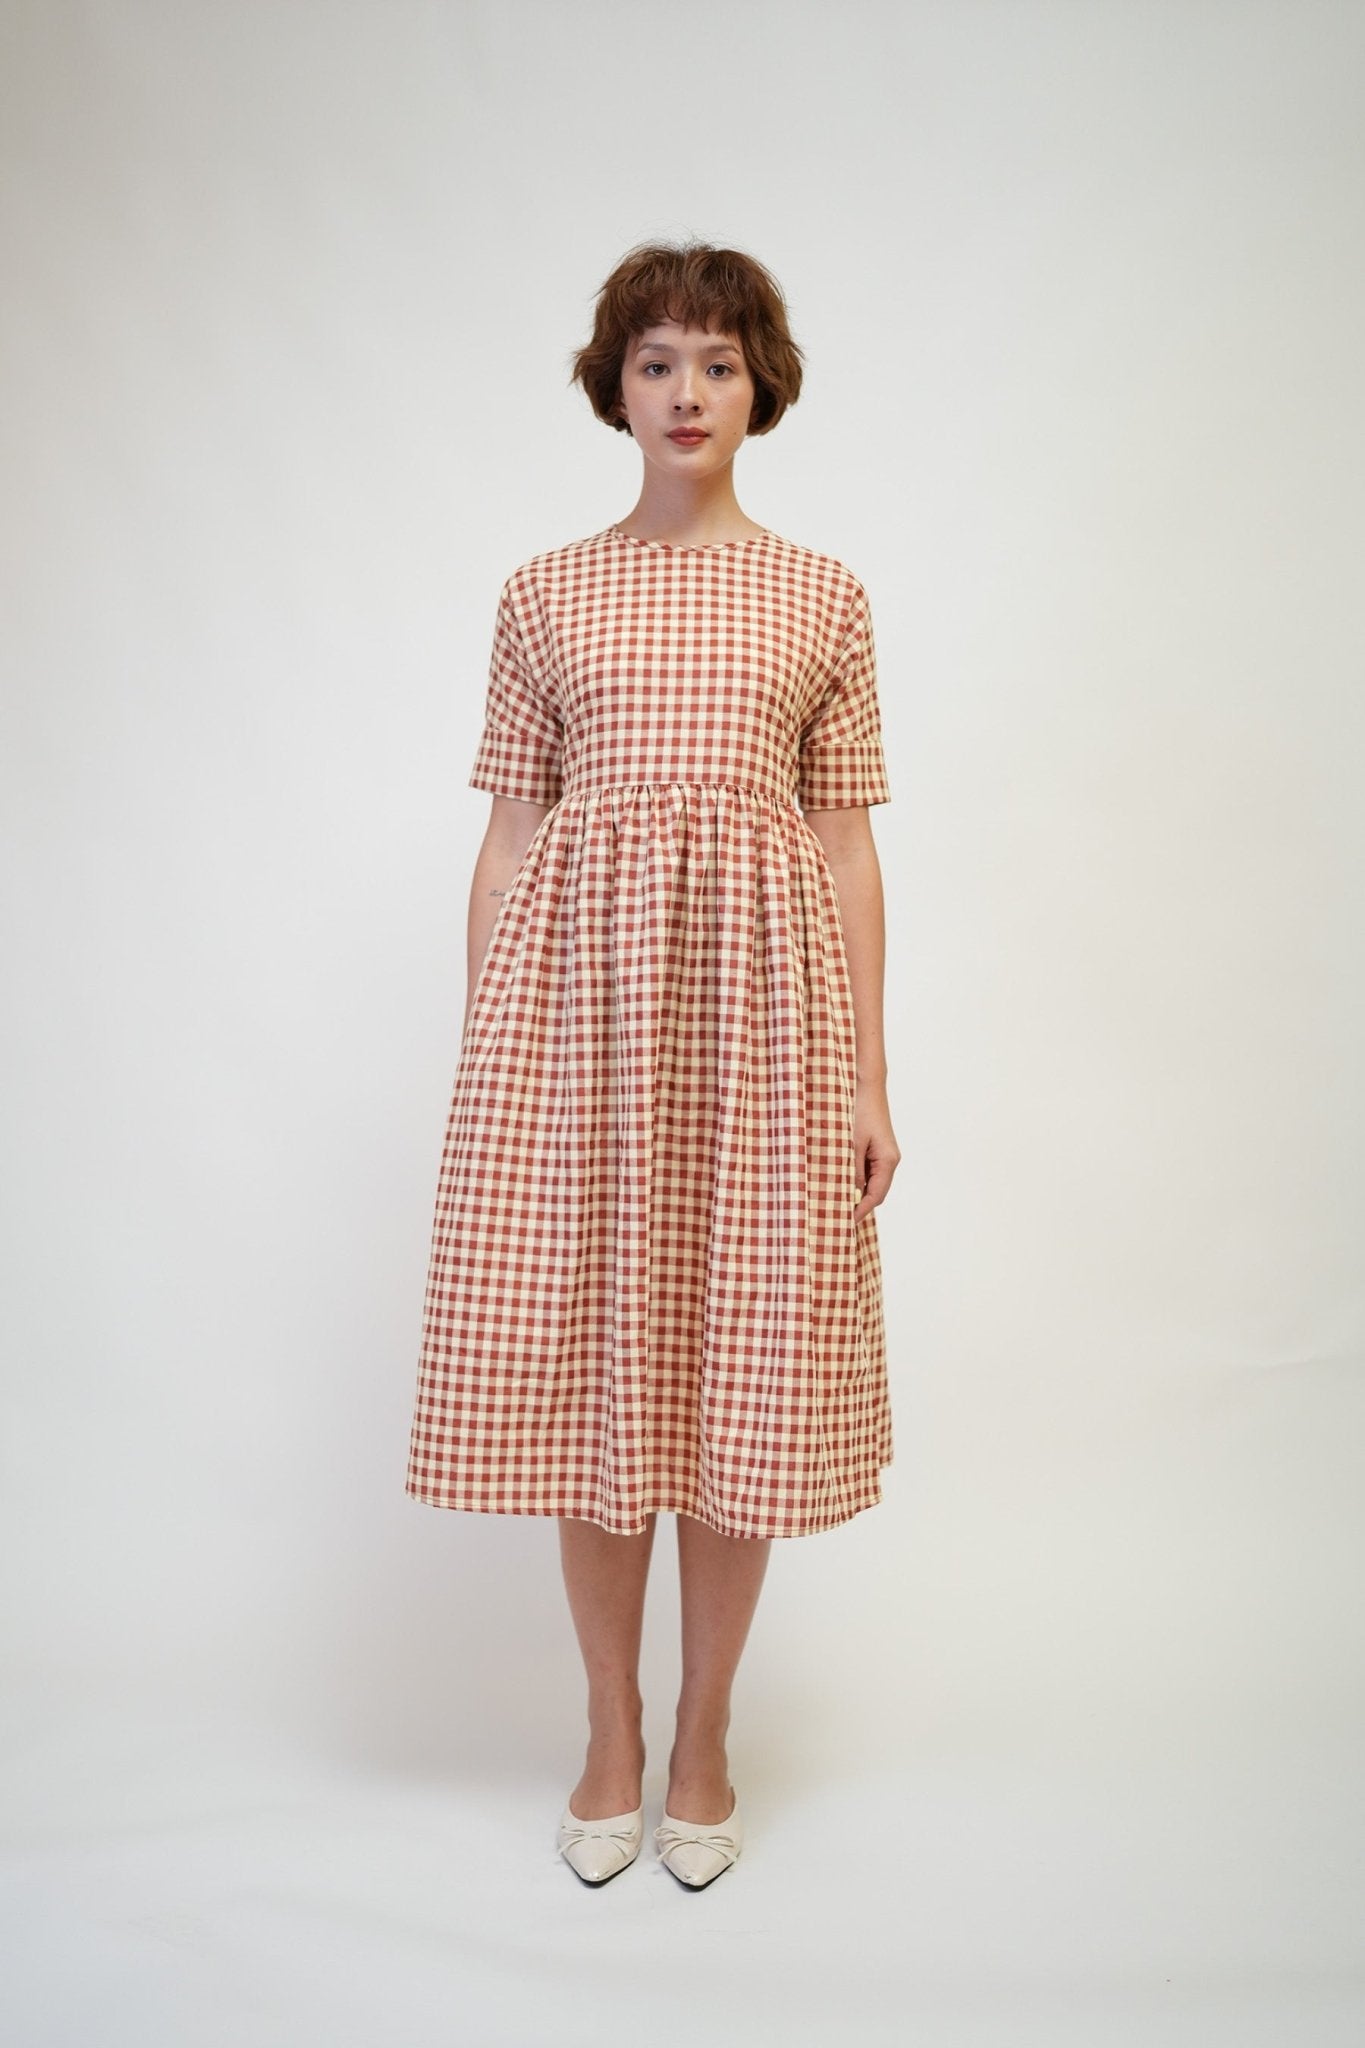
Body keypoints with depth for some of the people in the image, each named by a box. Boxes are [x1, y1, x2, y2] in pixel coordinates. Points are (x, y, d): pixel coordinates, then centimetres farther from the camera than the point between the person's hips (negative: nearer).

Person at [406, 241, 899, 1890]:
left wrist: (868, 1076, 0)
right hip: (577, 983, 1)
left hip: (760, 984, 0)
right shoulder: (545, 594, 10)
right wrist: (478, 1056, 1)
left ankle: (704, 1734, 24)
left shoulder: (821, 594, 9)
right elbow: (508, 835, 7)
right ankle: (611, 1733, 25)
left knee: (746, 1365, 3)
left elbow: (848, 844, 6)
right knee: (588, 1352, 4)